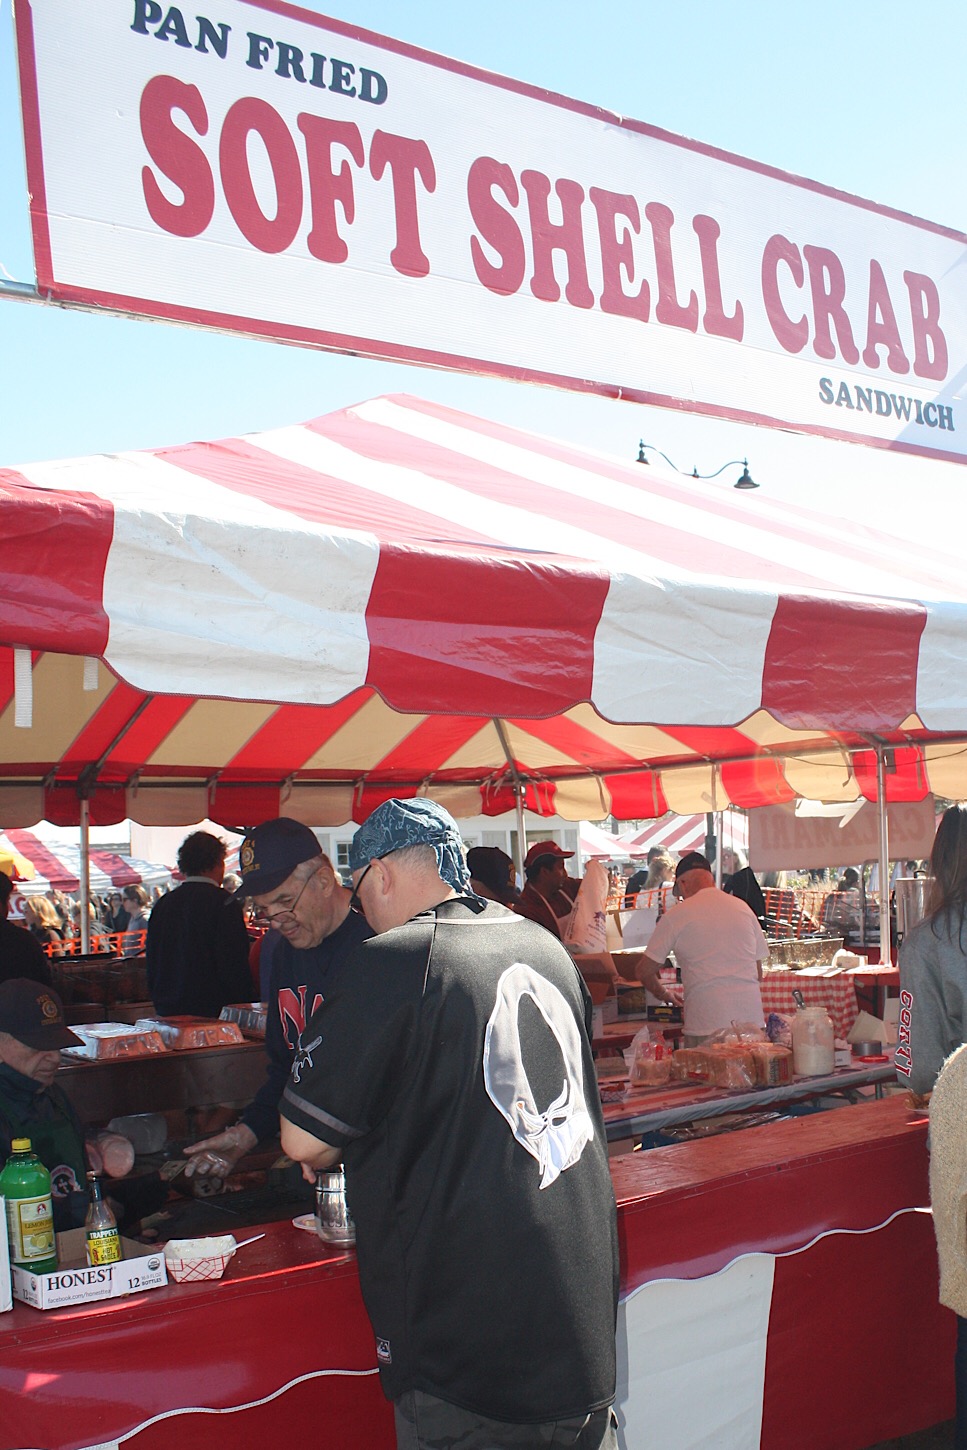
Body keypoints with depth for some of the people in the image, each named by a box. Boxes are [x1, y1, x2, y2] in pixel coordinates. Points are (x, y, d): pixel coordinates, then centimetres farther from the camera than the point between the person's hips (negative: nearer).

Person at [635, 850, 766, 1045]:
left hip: (707, 1022, -4)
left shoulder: (678, 914, 0)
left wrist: (664, 994, 23)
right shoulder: (743, 908, 12)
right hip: (752, 1020, 4)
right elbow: (758, 974, 17)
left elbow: (644, 971, 5)